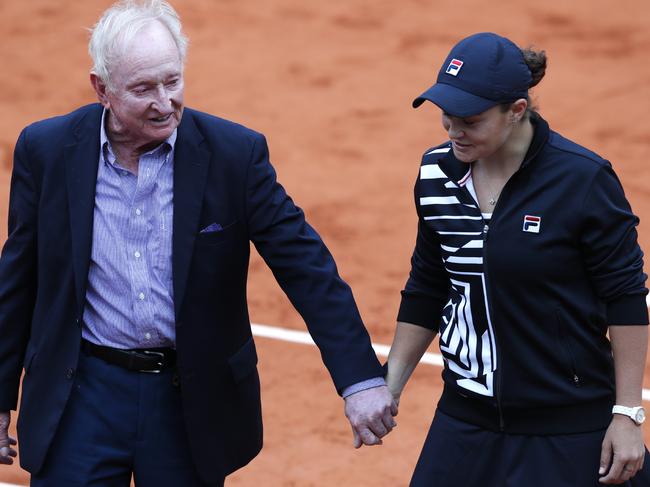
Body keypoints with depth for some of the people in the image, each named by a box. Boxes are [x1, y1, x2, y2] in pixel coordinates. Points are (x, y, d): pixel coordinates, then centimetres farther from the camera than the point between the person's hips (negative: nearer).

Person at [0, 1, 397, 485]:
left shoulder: (235, 152, -9)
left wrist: (361, 380, -14)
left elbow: (306, 268, -7)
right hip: (83, 395, 0)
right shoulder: (47, 150, -5)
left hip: (192, 400, 0)